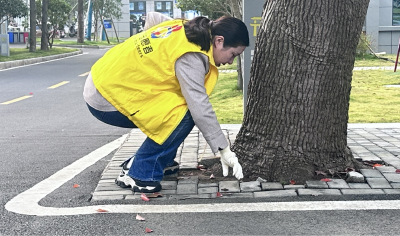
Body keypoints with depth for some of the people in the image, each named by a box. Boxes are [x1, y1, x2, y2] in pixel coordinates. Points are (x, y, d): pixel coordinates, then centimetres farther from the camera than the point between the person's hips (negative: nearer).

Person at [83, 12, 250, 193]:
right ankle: (138, 174, -10)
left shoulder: (185, 28, 5)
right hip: (106, 102, -10)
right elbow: (200, 108, -26)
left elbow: (152, 18, 23)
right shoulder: (190, 57, -22)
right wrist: (224, 150, -20)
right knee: (183, 115, -18)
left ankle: (161, 161, 18)